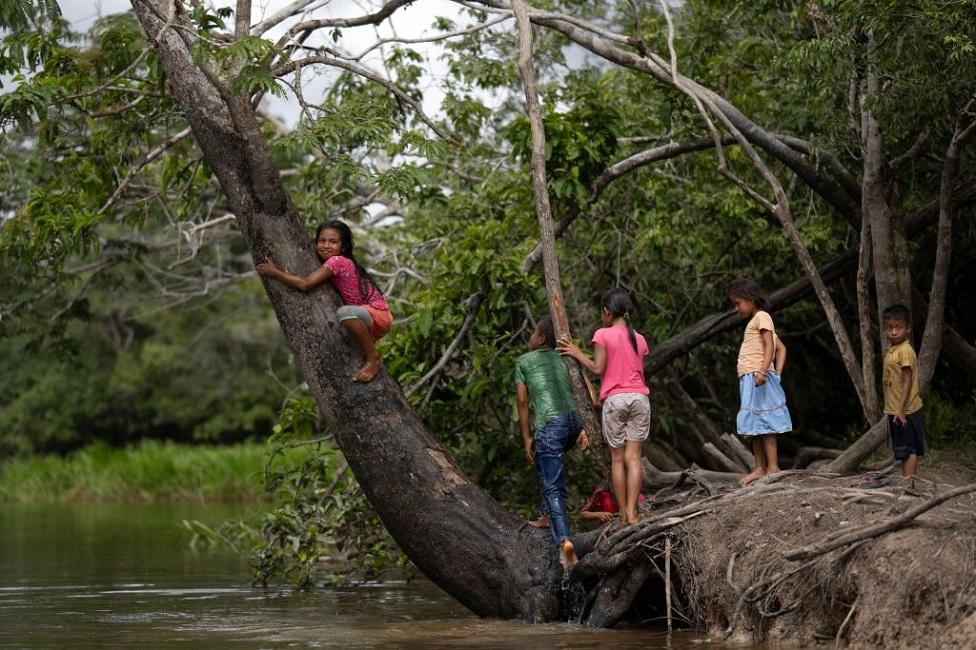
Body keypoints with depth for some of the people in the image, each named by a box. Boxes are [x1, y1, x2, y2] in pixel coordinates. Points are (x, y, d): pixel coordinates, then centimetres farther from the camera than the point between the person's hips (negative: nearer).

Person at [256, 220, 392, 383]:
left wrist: (274, 272, -15)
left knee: (345, 313, -37)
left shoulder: (337, 261, -18)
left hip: (378, 316, -10)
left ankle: (374, 359, -21)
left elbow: (305, 284, -23)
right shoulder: (330, 265, 10)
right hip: (365, 317, 10)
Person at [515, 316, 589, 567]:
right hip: (573, 419, 5)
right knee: (550, 467, 34)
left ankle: (564, 540, -28)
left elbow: (522, 400, 4)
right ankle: (547, 516, 30)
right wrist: (584, 428, 5)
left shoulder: (524, 361, 13)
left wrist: (526, 437, 5)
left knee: (553, 487, -9)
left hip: (549, 423, -5)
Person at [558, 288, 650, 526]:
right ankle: (631, 511, -9)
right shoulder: (639, 340, 11)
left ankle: (623, 513, 5)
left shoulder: (603, 335, -3)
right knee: (633, 457, 0)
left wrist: (577, 353, 4)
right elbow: (639, 371, 11)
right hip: (639, 398, 3)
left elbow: (597, 369, -9)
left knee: (617, 459, 5)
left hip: (614, 399, -3)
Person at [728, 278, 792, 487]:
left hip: (759, 379, -10)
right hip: (749, 379, 10)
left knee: (763, 423, -11)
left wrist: (763, 371, -28)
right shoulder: (756, 322, 23)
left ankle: (773, 468, -13)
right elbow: (781, 348, 22)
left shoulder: (761, 317, -4)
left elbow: (770, 345, -17)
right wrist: (777, 372, 10)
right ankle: (760, 468, 12)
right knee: (754, 426, 10)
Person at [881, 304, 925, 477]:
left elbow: (907, 381, -19)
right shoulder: (891, 350, 12)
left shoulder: (905, 351, -16)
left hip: (906, 411, -10)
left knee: (909, 450, -7)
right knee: (903, 451, 15)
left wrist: (900, 408, -24)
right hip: (894, 410, 10)